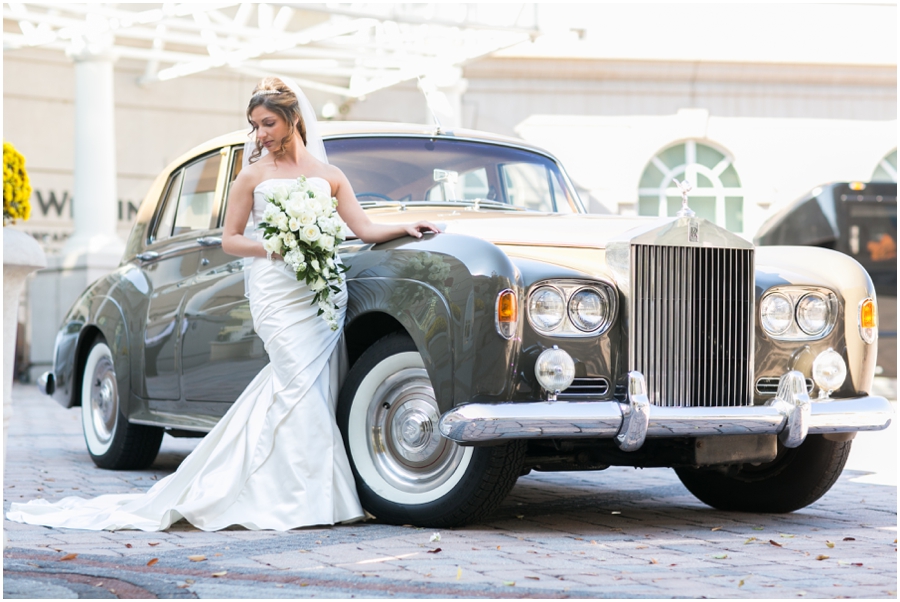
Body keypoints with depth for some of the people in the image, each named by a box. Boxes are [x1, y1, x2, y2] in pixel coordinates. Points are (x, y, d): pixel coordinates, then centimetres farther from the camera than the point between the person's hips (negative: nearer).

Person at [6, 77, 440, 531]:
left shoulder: (328, 175, 15)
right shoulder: (254, 175, 9)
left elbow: (365, 230, 12)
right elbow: (230, 240, 9)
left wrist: (407, 228, -3)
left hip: (325, 287, 4)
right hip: (275, 290, -4)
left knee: (317, 389, -1)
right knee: (301, 388, -14)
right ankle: (308, 498, -11)